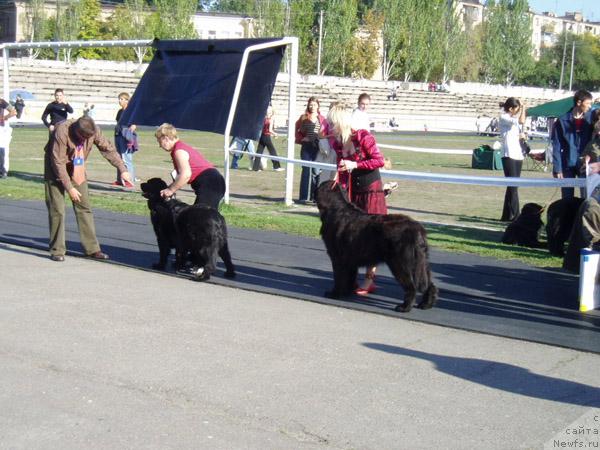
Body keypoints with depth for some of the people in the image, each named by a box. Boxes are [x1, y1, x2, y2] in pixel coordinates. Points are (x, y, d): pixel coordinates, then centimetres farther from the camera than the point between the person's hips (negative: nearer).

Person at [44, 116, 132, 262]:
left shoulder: (93, 131, -18)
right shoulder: (62, 131, -31)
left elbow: (108, 149, -6)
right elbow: (58, 163, -27)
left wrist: (122, 169, -12)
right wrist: (69, 188, -25)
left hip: (77, 171, 5)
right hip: (56, 169, -5)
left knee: (84, 207, 2)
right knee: (57, 210, -8)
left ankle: (92, 248, 7)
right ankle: (57, 251, 1)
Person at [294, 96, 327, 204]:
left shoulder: (322, 118, 3)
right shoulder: (303, 118, 5)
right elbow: (296, 130, 14)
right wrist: (301, 138, 0)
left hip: (318, 147, 0)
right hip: (306, 147, 0)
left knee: (316, 171, 1)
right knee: (306, 171, 1)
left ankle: (315, 196, 9)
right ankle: (305, 197, 4)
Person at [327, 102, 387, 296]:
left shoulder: (363, 136, -16)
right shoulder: (337, 143, 3)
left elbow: (380, 160, -17)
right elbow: (343, 172, 9)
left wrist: (355, 164, -22)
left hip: (371, 191, -6)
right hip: (354, 191, 6)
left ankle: (370, 280, 3)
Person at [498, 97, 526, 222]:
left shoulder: (513, 118, 20)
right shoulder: (503, 117, -7)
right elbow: (521, 121, -22)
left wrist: (520, 135, 6)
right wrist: (522, 109, -6)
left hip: (518, 155, 9)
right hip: (508, 155, -9)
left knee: (513, 186, 8)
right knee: (513, 186, -12)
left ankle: (507, 215, 13)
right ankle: (514, 215, -12)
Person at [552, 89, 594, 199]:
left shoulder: (591, 117, 1)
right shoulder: (562, 121, -5)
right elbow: (556, 147, -4)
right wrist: (557, 169, -8)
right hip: (568, 165, -1)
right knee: (567, 198, 7)